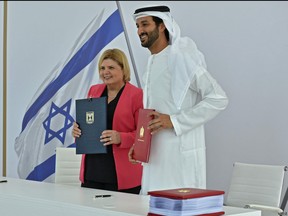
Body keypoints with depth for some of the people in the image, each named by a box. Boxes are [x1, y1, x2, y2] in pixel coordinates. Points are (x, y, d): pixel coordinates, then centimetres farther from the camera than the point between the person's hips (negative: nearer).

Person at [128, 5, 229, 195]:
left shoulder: (180, 58, -12)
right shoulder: (152, 62, 15)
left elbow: (218, 98, -17)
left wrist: (173, 121, -19)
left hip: (181, 156, -8)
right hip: (156, 156, 8)